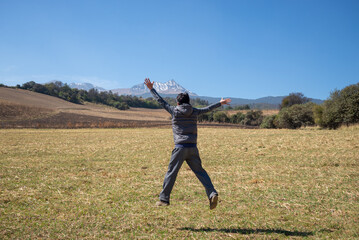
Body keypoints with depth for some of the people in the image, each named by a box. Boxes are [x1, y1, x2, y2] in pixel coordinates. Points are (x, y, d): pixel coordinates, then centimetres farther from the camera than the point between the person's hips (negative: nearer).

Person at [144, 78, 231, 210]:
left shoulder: (175, 111, 2)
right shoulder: (194, 112, 10)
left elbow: (161, 101, 10)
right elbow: (207, 109, 24)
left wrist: (151, 89, 21)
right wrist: (220, 103, 41)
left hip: (180, 148, -3)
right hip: (193, 148, 3)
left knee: (171, 173, 4)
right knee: (200, 171, 7)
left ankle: (164, 199, 8)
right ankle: (212, 193, -8)